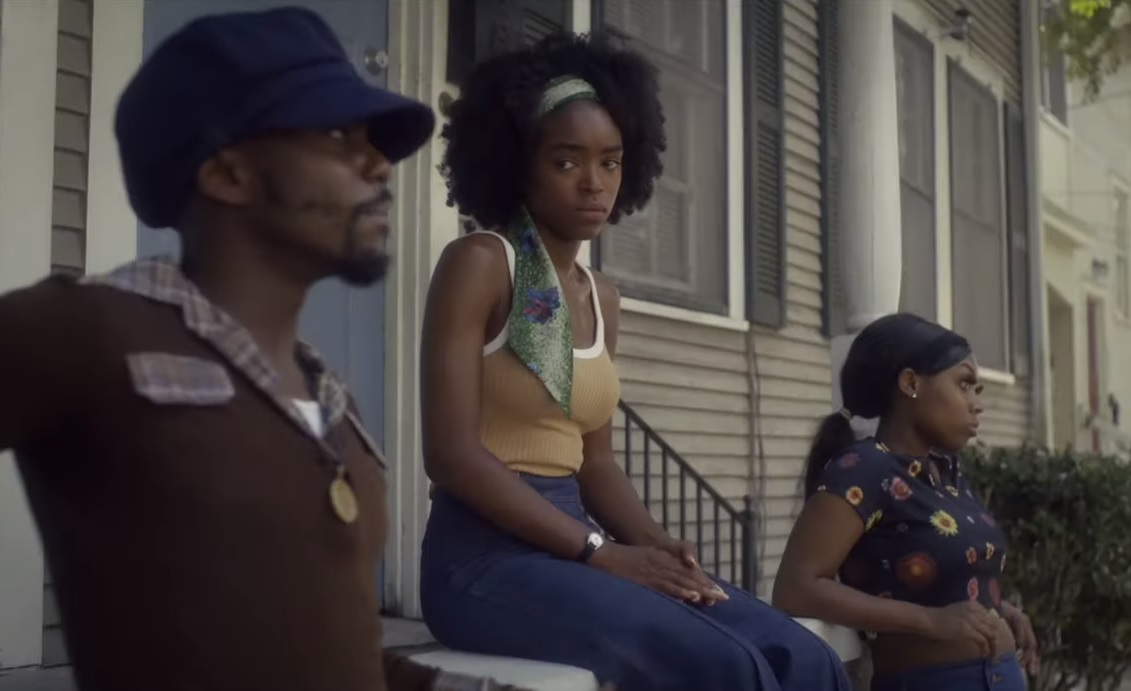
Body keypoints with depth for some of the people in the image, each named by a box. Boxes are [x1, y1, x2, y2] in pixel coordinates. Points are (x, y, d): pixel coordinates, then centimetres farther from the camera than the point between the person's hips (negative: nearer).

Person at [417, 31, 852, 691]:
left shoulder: (603, 298, 15)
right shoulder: (478, 263, -7)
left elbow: (594, 461, 13)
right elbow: (452, 453, -15)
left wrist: (657, 543, -7)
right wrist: (599, 552, -18)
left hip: (572, 545, 7)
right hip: (486, 553, -6)